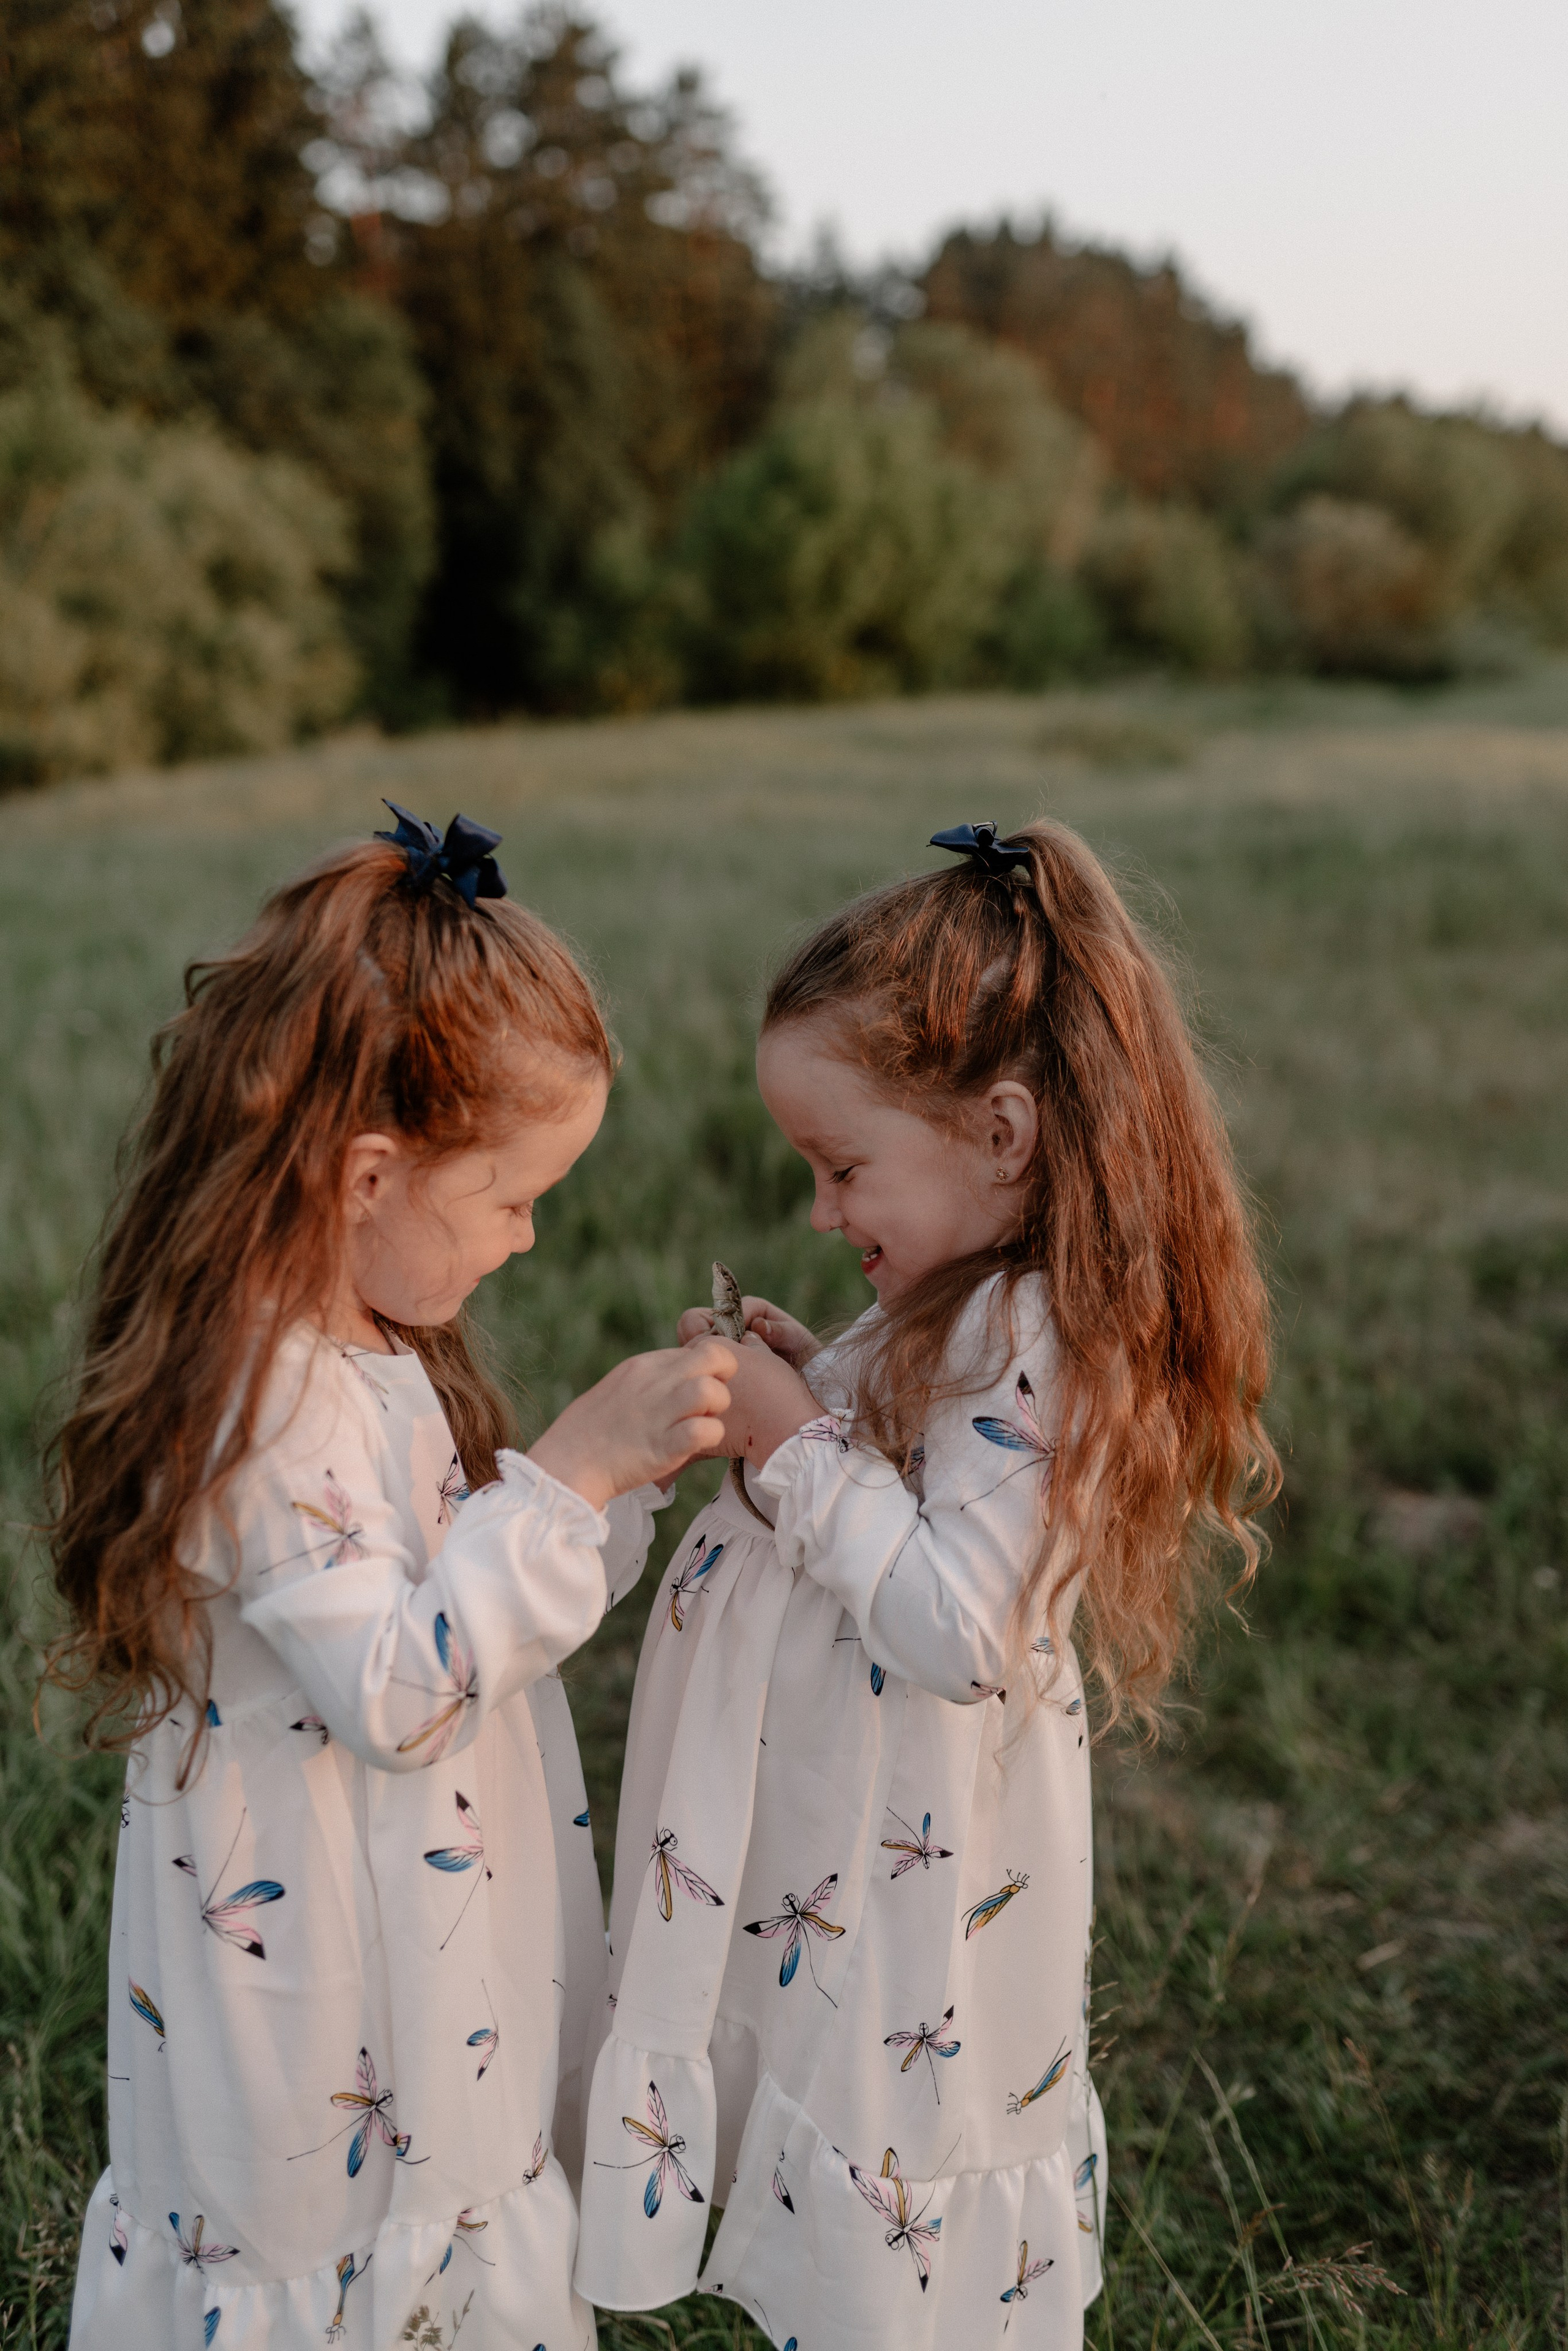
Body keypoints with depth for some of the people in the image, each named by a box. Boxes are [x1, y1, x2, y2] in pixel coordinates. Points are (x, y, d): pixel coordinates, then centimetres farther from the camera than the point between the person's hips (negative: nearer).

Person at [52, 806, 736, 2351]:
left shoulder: (370, 1350, 5)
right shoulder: (268, 1400, -27)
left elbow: (474, 1598, 13)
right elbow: (394, 1684, -29)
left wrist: (627, 1466, 0)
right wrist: (575, 1468, -28)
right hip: (324, 1999, -9)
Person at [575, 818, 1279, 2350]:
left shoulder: (1038, 1345, -26)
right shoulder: (978, 1305, 5)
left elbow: (957, 1629, -29)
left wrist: (796, 1450, -24)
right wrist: (811, 1389, 0)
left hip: (916, 1871, -9)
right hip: (842, 1844, 9)